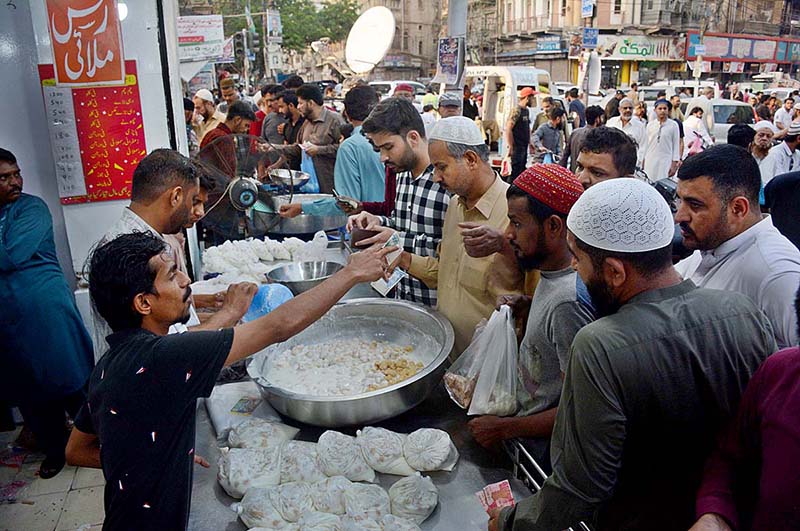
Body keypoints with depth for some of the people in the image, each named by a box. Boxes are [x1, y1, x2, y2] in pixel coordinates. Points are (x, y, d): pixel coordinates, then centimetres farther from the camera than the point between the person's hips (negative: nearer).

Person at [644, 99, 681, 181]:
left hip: (666, 162, -2)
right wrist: (644, 162, 9)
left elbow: (676, 145, 1)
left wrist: (674, 164, -3)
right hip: (650, 162, 2)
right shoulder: (650, 125, 6)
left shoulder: (673, 125, 0)